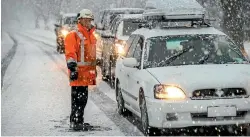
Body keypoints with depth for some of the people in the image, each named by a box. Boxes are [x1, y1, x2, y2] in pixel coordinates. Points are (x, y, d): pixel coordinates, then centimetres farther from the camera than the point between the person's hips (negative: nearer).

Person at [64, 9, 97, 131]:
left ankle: (79, 120, 23)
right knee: (77, 98, -10)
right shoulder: (73, 35, -8)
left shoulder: (91, 36, 19)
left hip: (87, 72, 9)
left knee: (83, 98, 14)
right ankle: (75, 122, -8)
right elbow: (70, 54, -15)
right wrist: (72, 68, -23)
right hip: (78, 73, -9)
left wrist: (94, 70, 28)